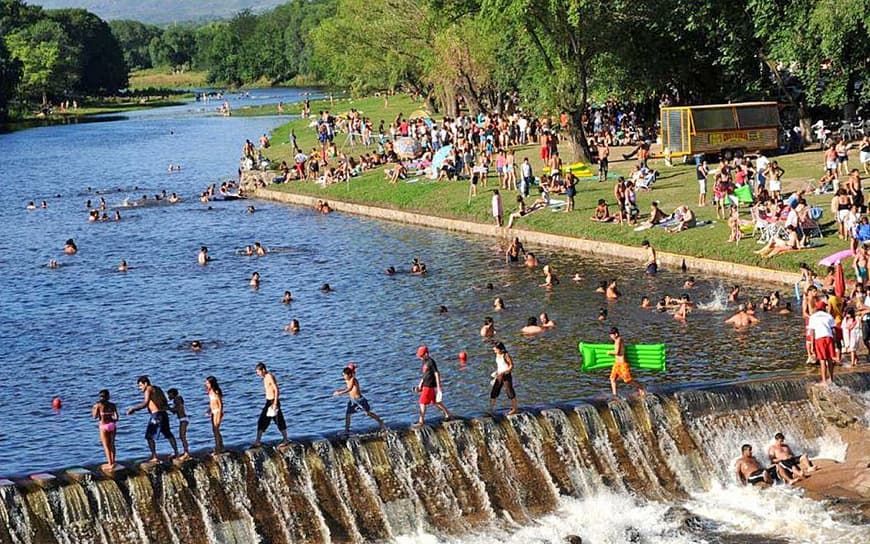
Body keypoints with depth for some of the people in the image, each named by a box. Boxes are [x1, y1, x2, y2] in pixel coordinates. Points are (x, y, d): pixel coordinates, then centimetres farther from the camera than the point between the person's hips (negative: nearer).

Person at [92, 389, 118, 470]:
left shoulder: (99, 405, -6)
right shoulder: (112, 405, 2)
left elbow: (95, 416, -1)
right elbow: (116, 417, -1)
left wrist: (93, 410, 17)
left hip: (104, 426, -4)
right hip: (112, 425, 4)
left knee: (106, 446, 4)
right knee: (112, 444, 18)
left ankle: (110, 464, 4)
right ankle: (112, 462, 24)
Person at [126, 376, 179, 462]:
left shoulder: (149, 389, -7)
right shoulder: (157, 389, 19)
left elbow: (145, 403, -20)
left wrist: (133, 409, -15)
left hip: (156, 415, -9)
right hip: (163, 414, 9)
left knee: (149, 436, -5)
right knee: (168, 434, 23)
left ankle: (154, 457, -13)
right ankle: (176, 452, 31)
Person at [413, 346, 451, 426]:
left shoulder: (431, 362, -17)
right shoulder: (425, 362, 11)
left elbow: (437, 374, -17)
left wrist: (438, 388, -18)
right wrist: (420, 384, 23)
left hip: (429, 386, -9)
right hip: (425, 385, 9)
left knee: (422, 403, -6)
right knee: (435, 402, 17)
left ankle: (421, 422, -1)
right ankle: (447, 415, 28)